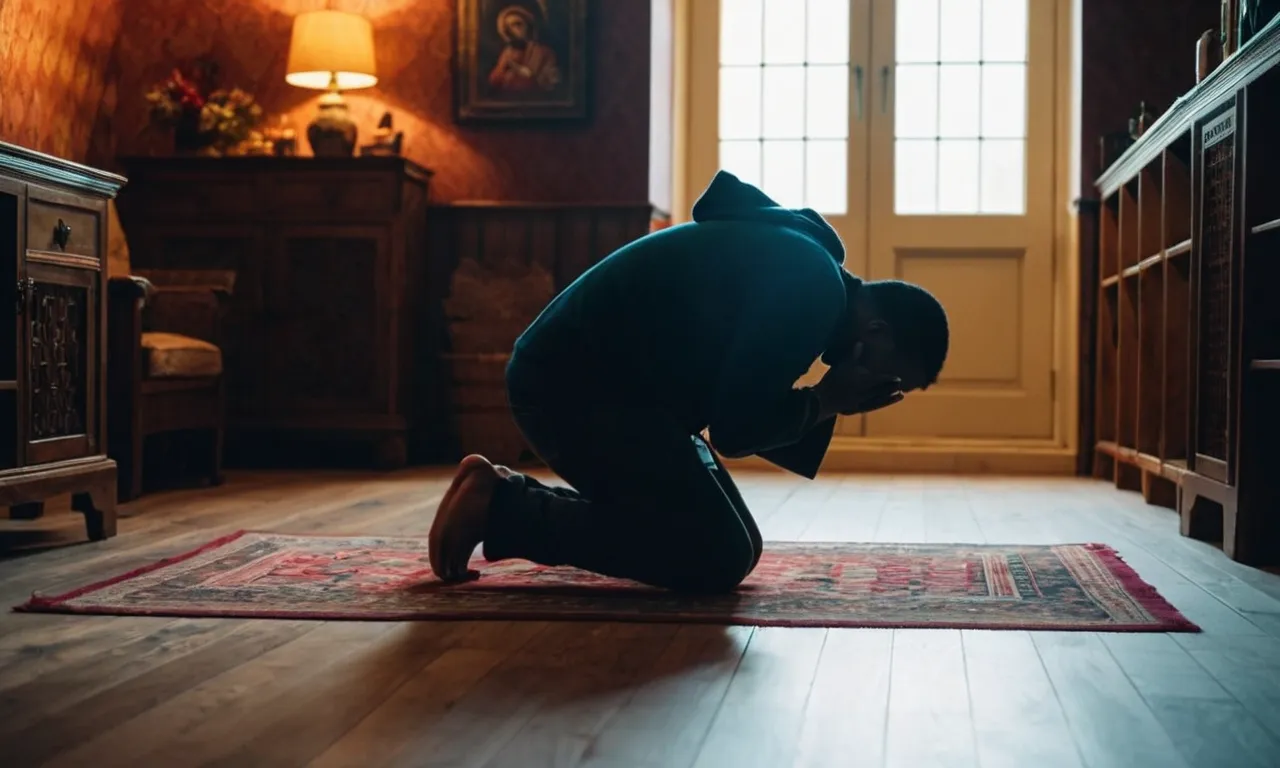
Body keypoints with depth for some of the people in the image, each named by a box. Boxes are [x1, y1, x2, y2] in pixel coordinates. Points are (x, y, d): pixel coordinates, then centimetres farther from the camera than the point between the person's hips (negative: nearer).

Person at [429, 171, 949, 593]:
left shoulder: (802, 270, 14)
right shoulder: (811, 291, -18)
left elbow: (748, 415, 14)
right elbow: (735, 429, -19)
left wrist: (829, 405, 0)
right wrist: (826, 399, -6)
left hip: (592, 381, 11)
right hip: (570, 387, -11)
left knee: (736, 544, 10)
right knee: (718, 556, -12)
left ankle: (511, 497, 13)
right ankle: (500, 506, -6)